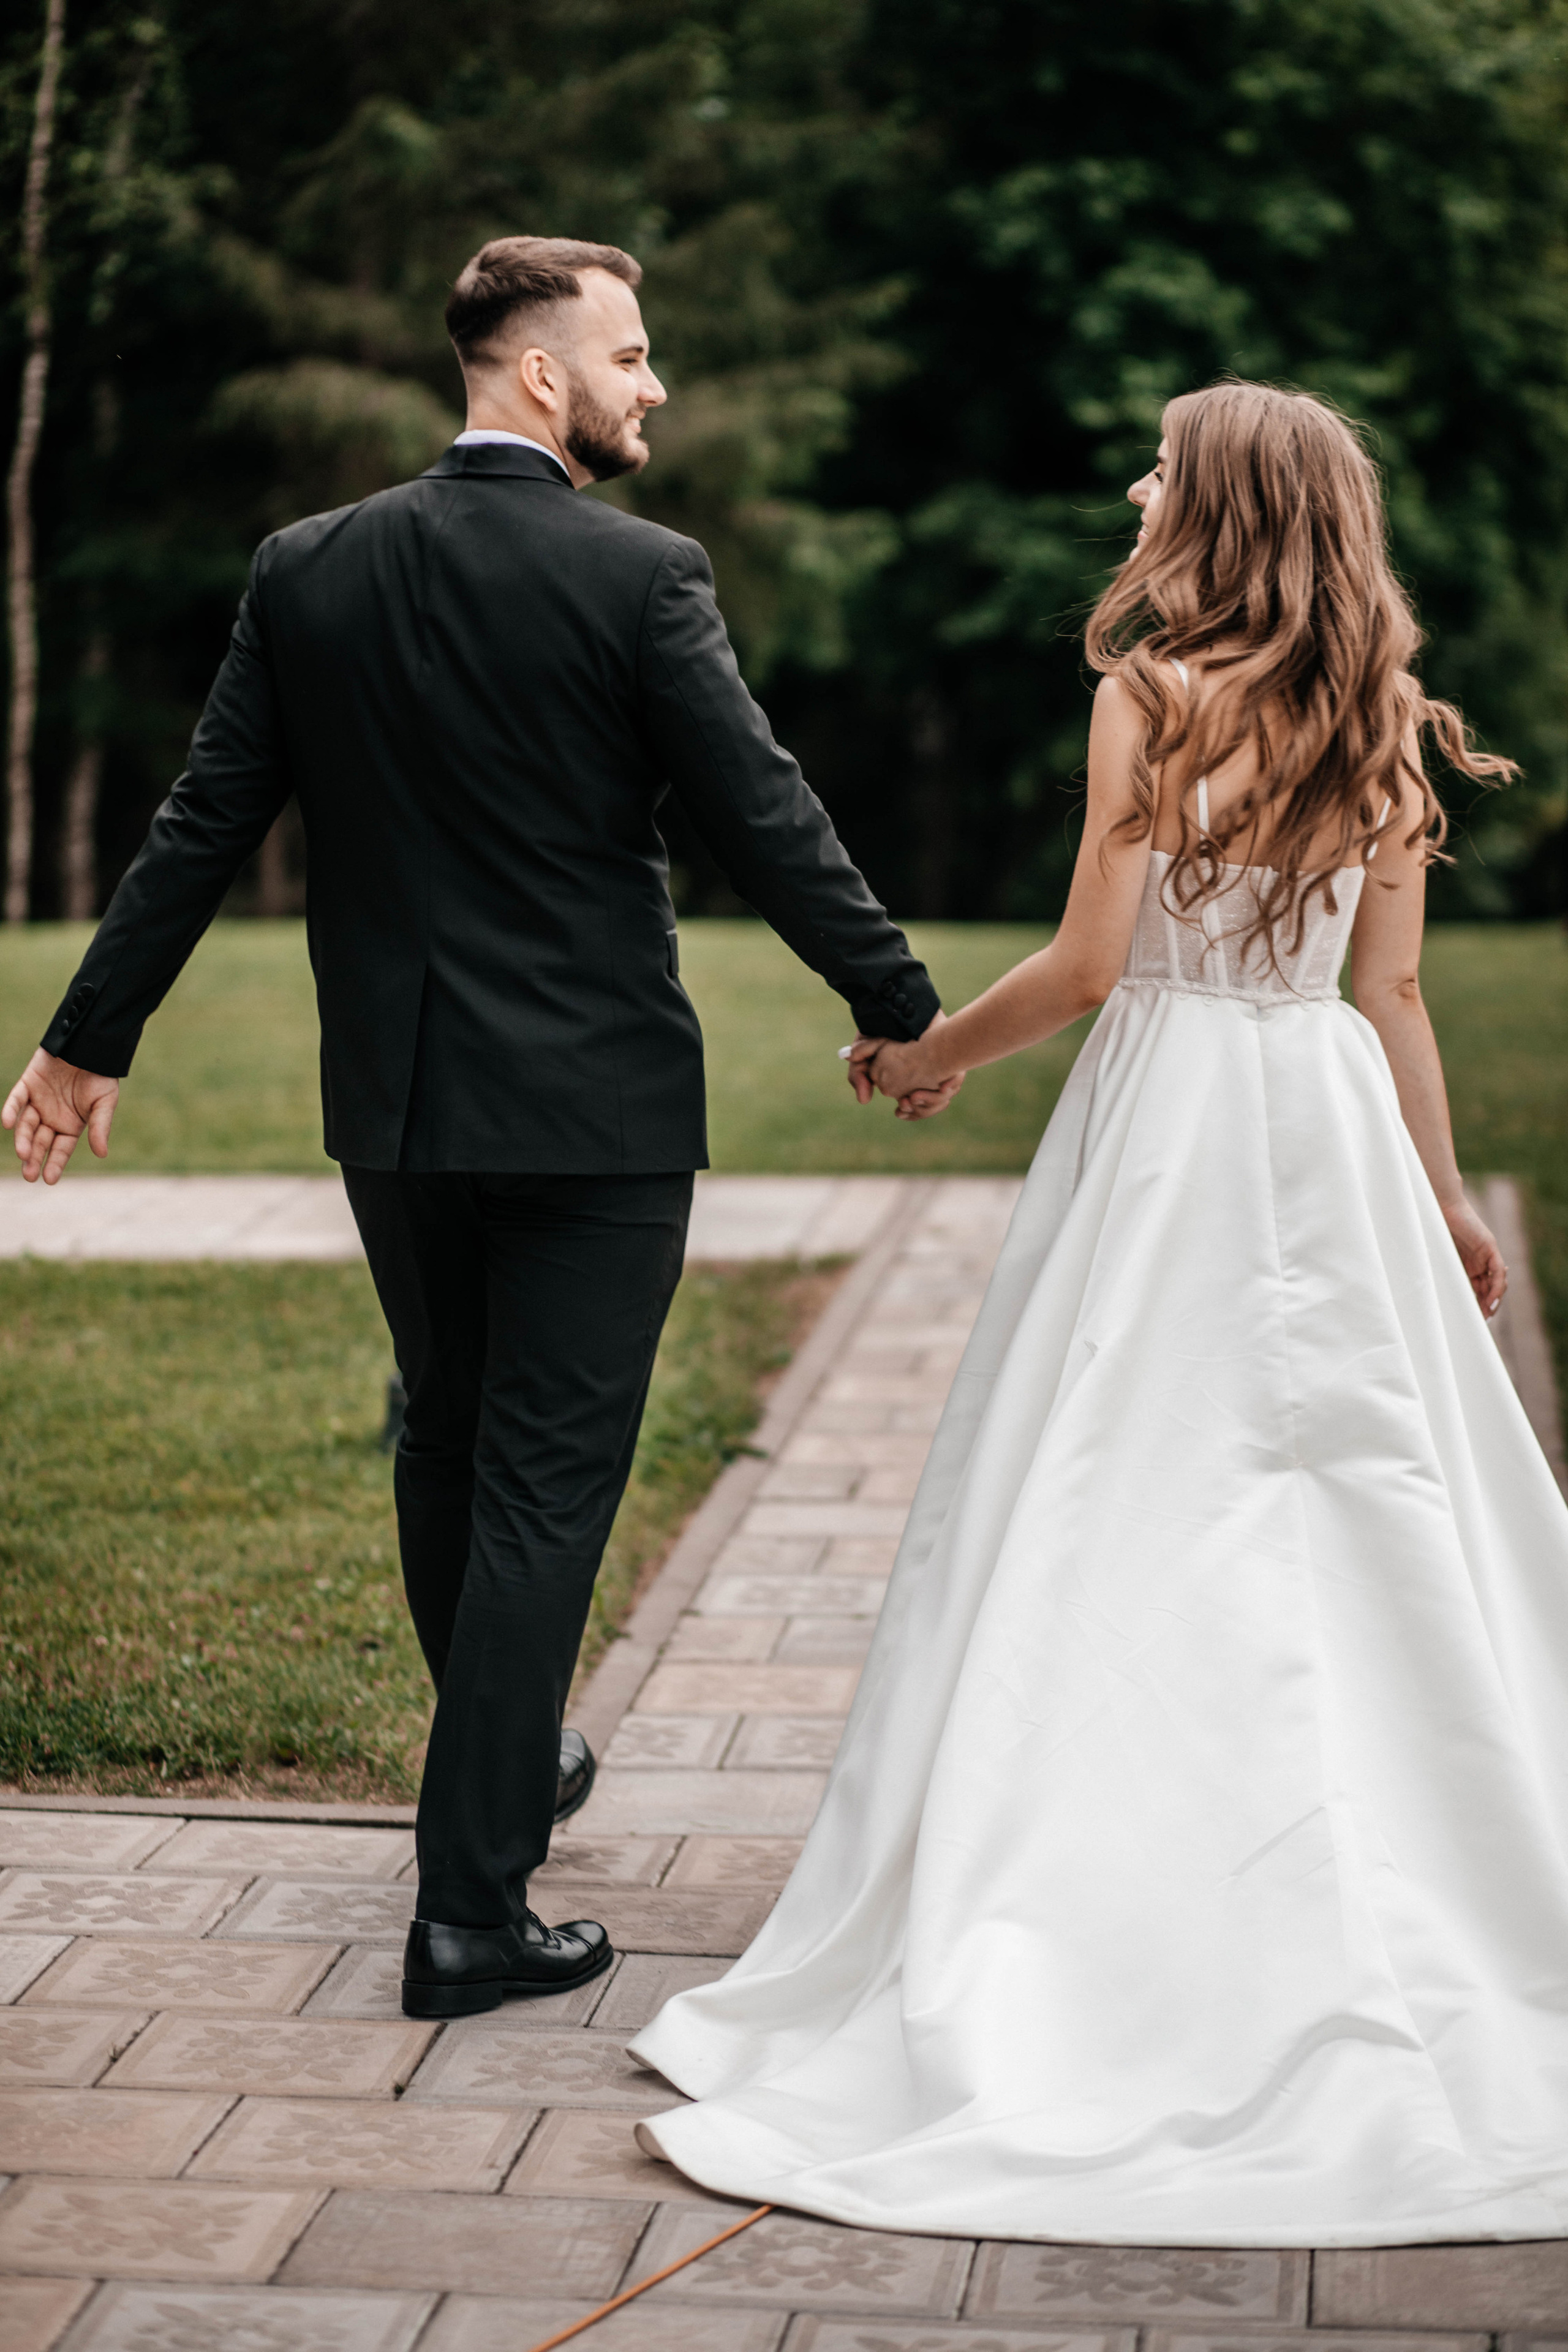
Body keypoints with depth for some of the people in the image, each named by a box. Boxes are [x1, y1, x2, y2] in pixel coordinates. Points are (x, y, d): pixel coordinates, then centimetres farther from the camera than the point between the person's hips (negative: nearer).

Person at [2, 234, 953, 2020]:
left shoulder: (307, 572, 1)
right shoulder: (639, 577, -12)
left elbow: (201, 828, 4)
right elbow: (764, 823, -11)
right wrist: (897, 1009, 2)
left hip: (392, 1102, 5)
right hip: (596, 1105, -5)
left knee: (447, 1447, 22)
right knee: (548, 1484, 1)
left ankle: (513, 1765, 41)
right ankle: (471, 1903, 2)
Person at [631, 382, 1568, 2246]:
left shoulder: (1154, 692, -9)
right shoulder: (1378, 718, 7)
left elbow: (1088, 962, -11)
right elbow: (1391, 992, 8)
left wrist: (935, 1052, 5)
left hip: (1171, 1121, -5)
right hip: (1332, 1121, 5)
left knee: (1123, 1522, -2)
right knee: (1356, 1520, 10)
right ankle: (1392, 1949, 16)